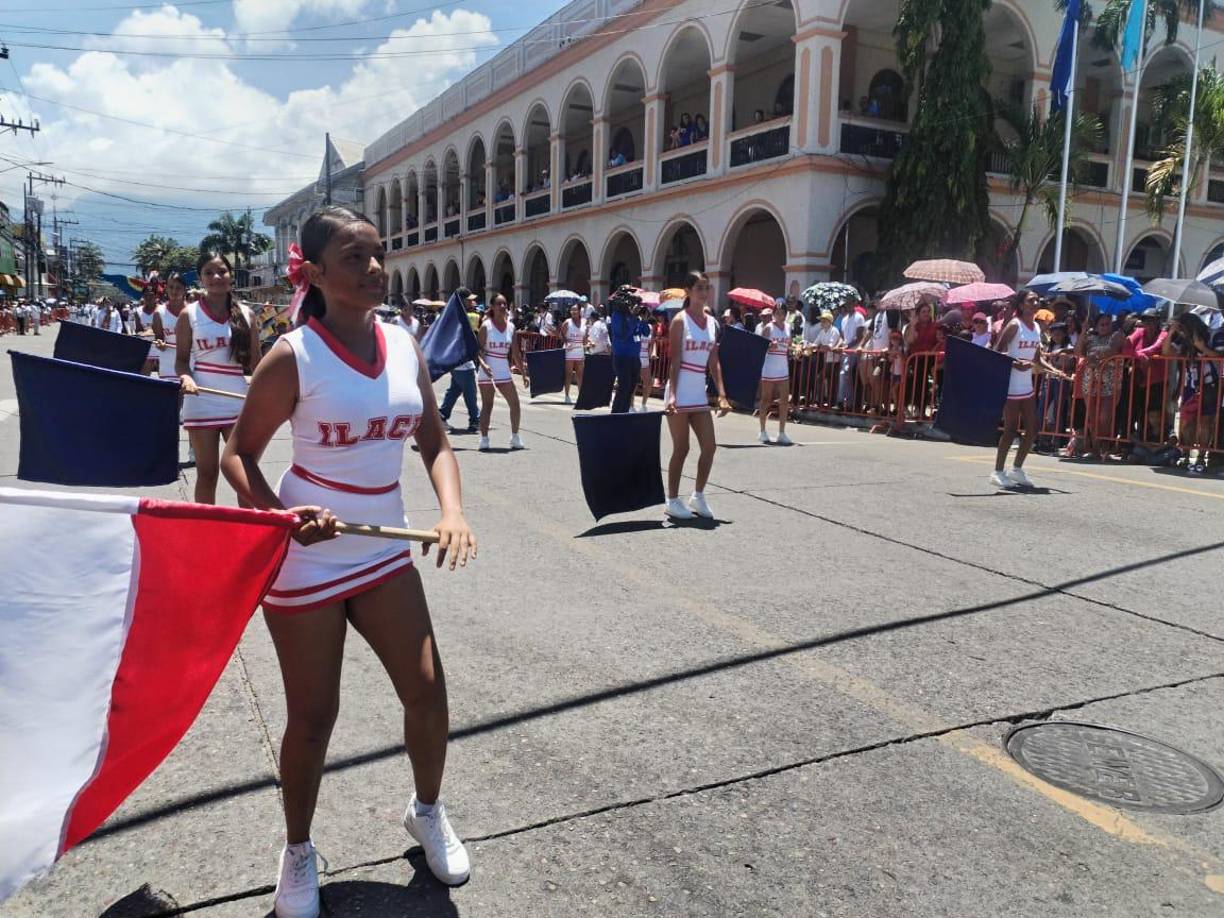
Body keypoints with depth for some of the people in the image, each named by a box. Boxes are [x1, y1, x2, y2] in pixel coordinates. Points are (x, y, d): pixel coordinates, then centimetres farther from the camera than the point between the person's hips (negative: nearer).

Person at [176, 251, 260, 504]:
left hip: (238, 403, 2)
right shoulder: (189, 314, -1)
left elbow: (255, 362, 9)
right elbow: (181, 359, 1)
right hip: (202, 403, -2)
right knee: (207, 472, 5)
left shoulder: (245, 314, 5)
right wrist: (186, 378, -20)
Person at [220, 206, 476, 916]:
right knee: (313, 717, 7)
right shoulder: (293, 357, -14)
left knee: (428, 692, 6)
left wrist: (453, 512, -12)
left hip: (383, 553, 5)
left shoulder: (406, 346, 0)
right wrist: (278, 514, -25)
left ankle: (428, 812, 36)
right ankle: (298, 852, 35)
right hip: (306, 558, -4)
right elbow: (240, 454, -7)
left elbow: (435, 444, 6)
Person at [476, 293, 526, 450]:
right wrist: (483, 364, -29)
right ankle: (484, 438, 4)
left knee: (515, 404, 2)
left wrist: (524, 374, 9)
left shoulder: (510, 326, 7)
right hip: (487, 371, -4)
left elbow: (516, 353, 11)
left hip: (504, 371, 4)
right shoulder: (486, 326, -6)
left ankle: (515, 437, 15)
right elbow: (478, 349, -10)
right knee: (487, 405, -1)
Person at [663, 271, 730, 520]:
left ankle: (698, 496, 22)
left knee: (709, 447, 5)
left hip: (700, 394, 6)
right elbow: (674, 361, -13)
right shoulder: (680, 320, -8)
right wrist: (673, 394, -22)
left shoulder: (712, 322, 11)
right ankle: (672, 501, 13)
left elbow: (714, 362, 11)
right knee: (681, 449, -1)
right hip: (681, 393, -6)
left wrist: (722, 395, 5)